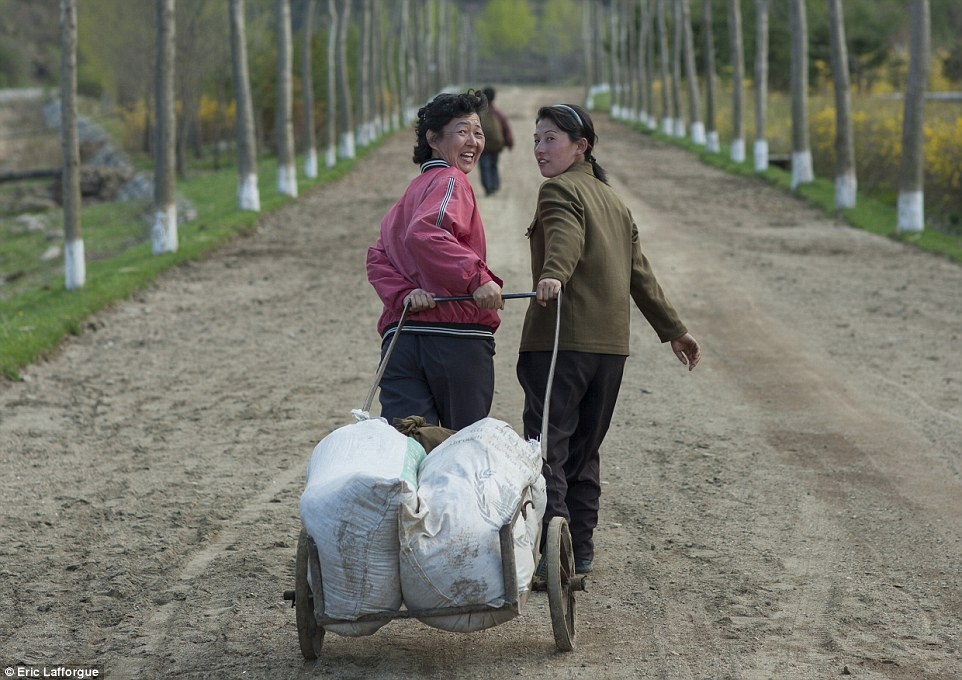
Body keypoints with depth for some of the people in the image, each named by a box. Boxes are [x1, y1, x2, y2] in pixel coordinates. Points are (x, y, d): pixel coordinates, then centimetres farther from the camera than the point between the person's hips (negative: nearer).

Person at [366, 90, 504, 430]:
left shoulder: (411, 191, 24)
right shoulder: (451, 181, -3)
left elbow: (378, 258, 11)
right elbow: (424, 234, -23)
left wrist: (404, 294, -4)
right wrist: (477, 277, -25)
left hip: (401, 337, 7)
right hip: (456, 336, -7)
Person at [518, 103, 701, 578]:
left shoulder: (559, 190, -2)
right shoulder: (612, 199, 24)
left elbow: (565, 239, -25)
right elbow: (641, 273, 27)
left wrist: (552, 275, -44)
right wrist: (673, 330, 32)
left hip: (561, 339, -8)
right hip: (611, 344, 8)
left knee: (548, 449, -9)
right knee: (583, 451, 16)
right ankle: (580, 551, 19)